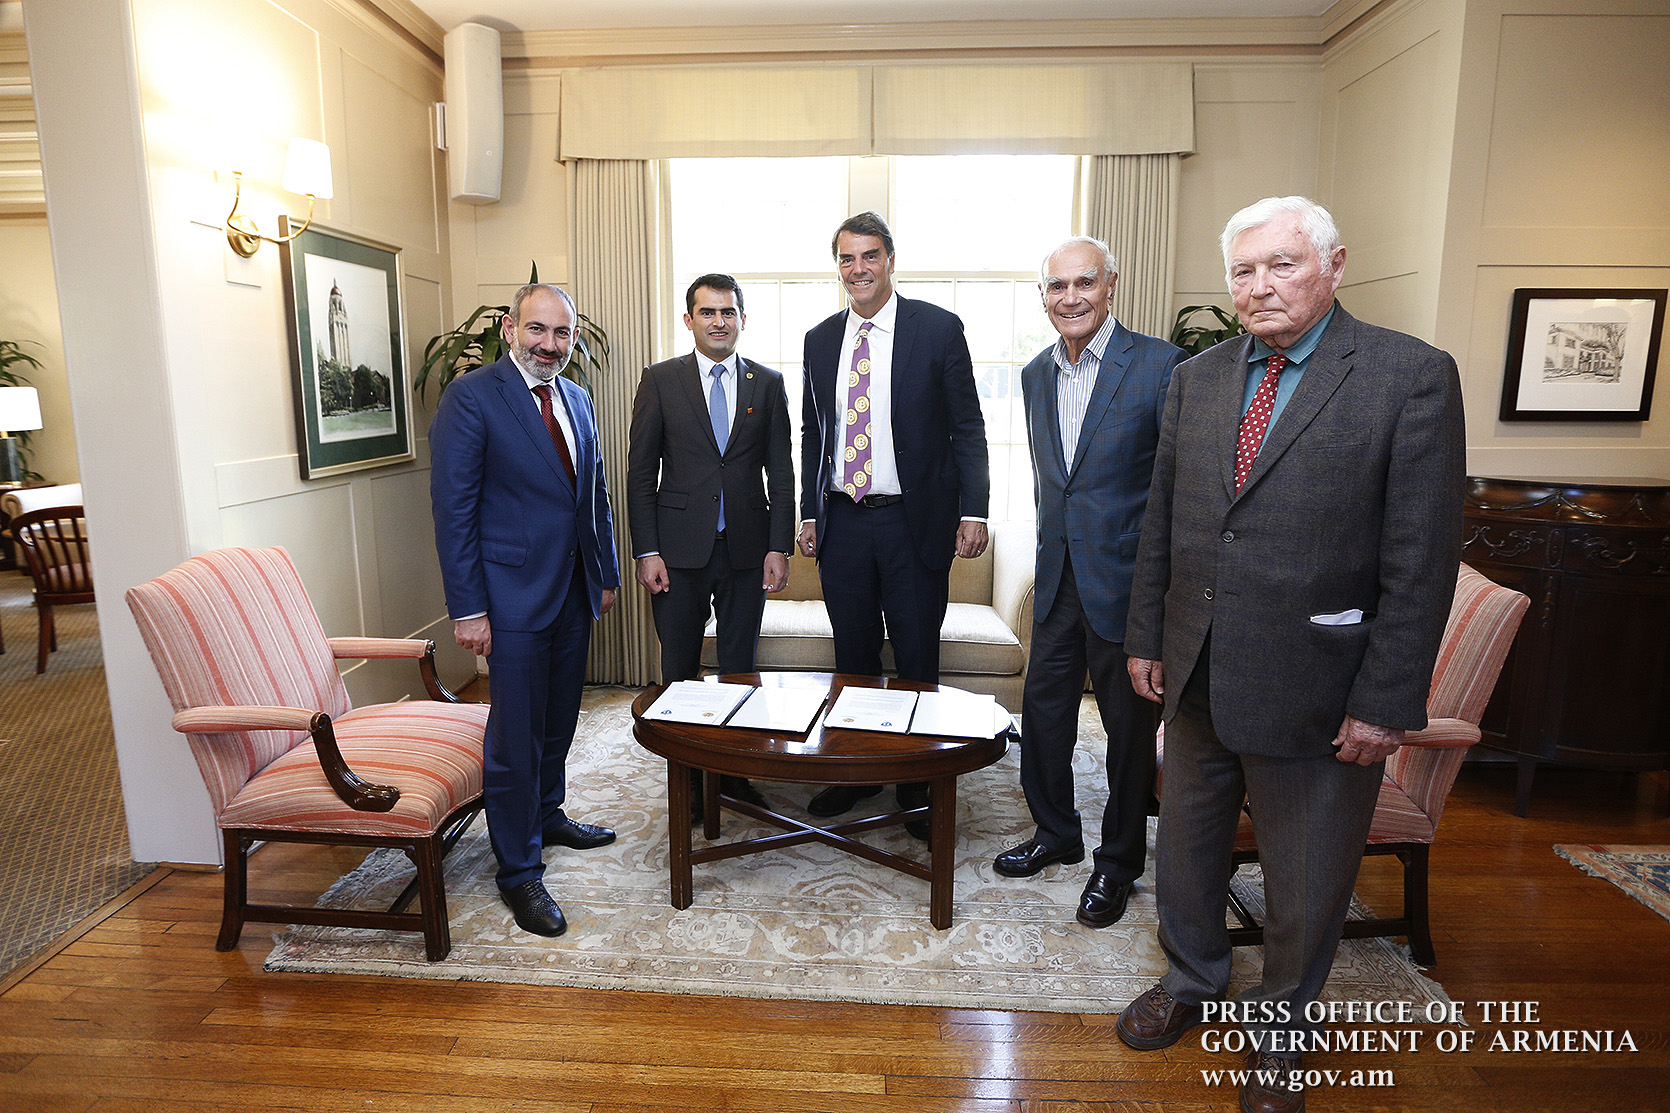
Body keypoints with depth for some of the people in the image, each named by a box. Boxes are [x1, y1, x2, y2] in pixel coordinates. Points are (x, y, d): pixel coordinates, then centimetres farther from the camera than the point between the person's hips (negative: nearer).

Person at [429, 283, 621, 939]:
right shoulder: (472, 397, -11)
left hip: (574, 589, 7)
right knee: (516, 735, 1)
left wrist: (606, 573, 16)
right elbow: (453, 508, -13)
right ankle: (518, 870, 15)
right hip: (514, 593, -7)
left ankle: (547, 815, 42)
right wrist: (467, 608, -17)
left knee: (559, 719, 20)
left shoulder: (576, 399, 11)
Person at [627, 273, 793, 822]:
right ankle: (687, 779, 23)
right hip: (680, 550, -1)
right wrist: (647, 551, -6)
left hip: (747, 549, 1)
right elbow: (640, 472, 0)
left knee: (740, 667, 10)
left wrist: (779, 547, -3)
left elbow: (780, 472, 5)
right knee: (680, 671, 8)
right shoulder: (660, 381, 2)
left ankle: (737, 772, 25)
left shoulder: (768, 383, 6)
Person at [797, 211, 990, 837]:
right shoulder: (820, 340, 10)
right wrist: (809, 514, 10)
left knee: (916, 660, 6)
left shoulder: (938, 329, -2)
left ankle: (917, 783, 22)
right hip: (842, 521, 4)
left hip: (914, 521, -3)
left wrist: (973, 511, -11)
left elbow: (967, 428, -3)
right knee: (853, 656, 13)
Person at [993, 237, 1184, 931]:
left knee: (1129, 725, 8)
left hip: (1126, 580, -5)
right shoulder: (1035, 374, 8)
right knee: (1042, 709, 14)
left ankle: (1118, 862, 28)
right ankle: (1054, 833, 36)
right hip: (1058, 578, 6)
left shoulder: (1159, 365, -10)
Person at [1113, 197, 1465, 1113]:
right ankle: (1191, 981, 47)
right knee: (1187, 848, 22)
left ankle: (1278, 1027, 41)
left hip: (1316, 692, -4)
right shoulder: (1196, 379, 5)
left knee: (1305, 888, 15)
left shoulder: (1413, 376, -10)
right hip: (1197, 678, 5)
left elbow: (1422, 556, -13)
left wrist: (1387, 700, -14)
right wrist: (1147, 639, 8)